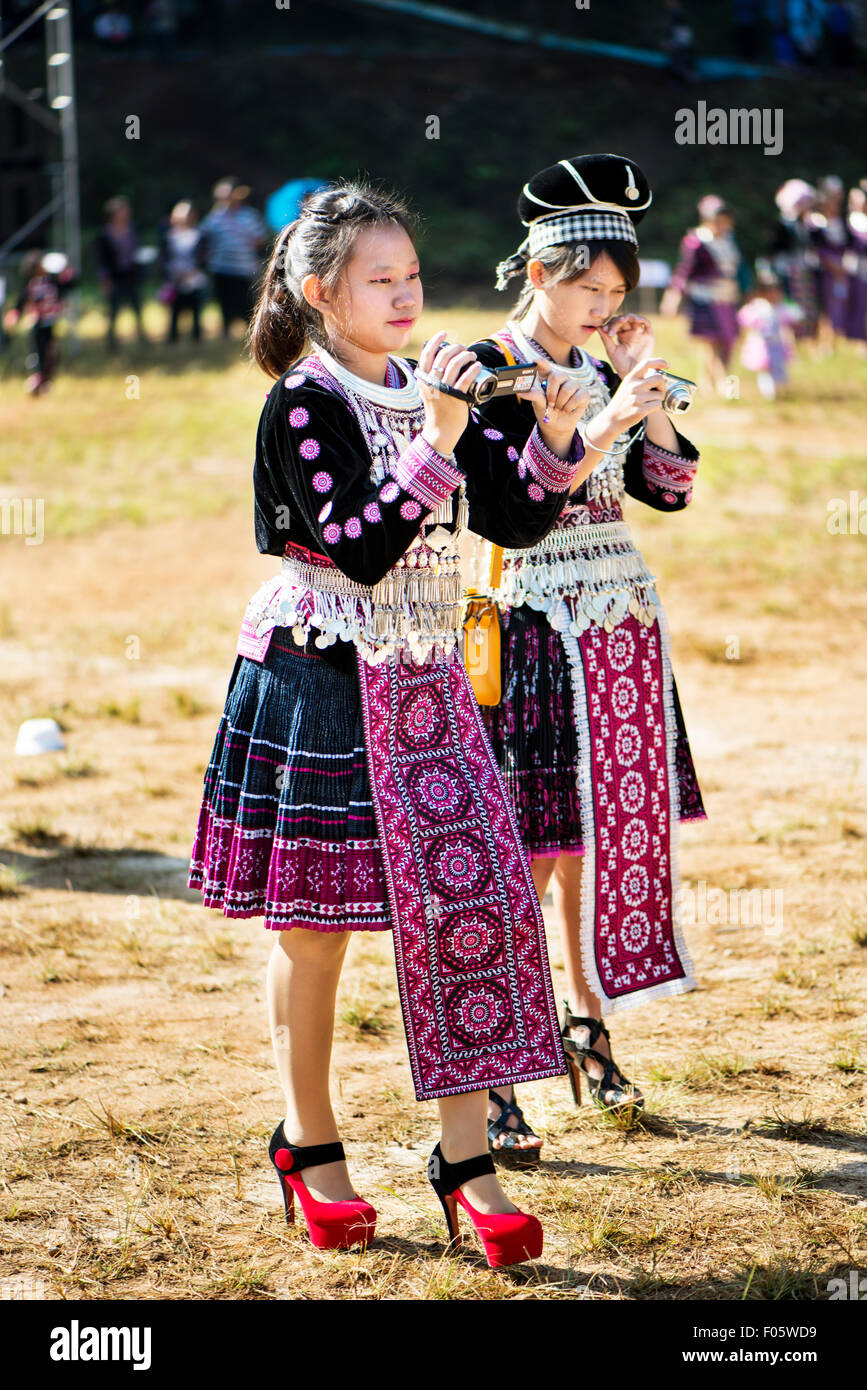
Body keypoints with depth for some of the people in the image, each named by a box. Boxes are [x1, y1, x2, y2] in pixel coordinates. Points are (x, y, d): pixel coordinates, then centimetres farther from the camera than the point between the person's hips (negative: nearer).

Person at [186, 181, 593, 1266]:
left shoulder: (429, 389, 8)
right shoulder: (302, 406, -11)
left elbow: (515, 521, 6)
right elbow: (358, 547, -22)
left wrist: (552, 442, -11)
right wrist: (437, 441, -29)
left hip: (422, 684, 6)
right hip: (320, 685, -6)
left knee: (472, 900, -2)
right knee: (314, 925, 4)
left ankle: (465, 1155, 4)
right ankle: (309, 1147, 20)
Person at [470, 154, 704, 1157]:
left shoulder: (596, 368, 11)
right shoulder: (486, 371, -8)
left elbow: (669, 486, 7)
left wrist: (647, 388, -2)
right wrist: (601, 424, -25)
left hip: (619, 626, 7)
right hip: (536, 631, -7)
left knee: (608, 834, 11)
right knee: (528, 856, -8)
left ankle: (589, 1030, 25)